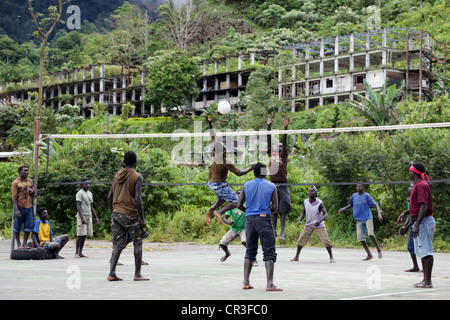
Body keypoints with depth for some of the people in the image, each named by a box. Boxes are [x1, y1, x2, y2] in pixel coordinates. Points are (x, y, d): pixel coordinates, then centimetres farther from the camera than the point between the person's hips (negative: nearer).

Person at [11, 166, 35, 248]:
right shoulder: (15, 183, -6)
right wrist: (16, 210, -19)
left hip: (29, 207, 5)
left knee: (29, 226, 2)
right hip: (20, 207, -5)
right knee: (17, 227, 3)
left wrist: (32, 191, -3)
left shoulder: (30, 181, 12)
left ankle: (24, 243, 11)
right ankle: (18, 244, 13)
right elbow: (14, 197, -10)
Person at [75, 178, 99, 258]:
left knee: (85, 235, 3)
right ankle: (77, 252, -7)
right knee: (80, 235, -9)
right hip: (82, 216, -7)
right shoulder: (79, 193, -6)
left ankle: (80, 252, 5)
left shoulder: (90, 194, 19)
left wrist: (96, 218, 14)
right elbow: (78, 206, -14)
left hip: (89, 216, 7)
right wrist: (82, 218, -24)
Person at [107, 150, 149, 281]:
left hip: (117, 215, 5)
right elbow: (137, 199, -15)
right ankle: (137, 274, 7)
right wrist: (142, 219, -10)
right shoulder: (137, 177, -8)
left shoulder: (117, 175, 10)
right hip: (131, 215, -5)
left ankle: (111, 273, -6)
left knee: (118, 245, 6)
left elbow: (109, 197, 10)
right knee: (138, 243, 9)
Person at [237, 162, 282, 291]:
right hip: (264, 219, -3)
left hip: (249, 219, 3)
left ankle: (246, 282, 10)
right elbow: (275, 207, -1)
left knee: (250, 251, 14)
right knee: (269, 252, -2)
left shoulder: (247, 185, 6)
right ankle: (270, 284, -11)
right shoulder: (271, 186, 1)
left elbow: (239, 205, 5)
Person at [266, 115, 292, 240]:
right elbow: (269, 141, 11)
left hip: (282, 185, -3)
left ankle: (282, 232, -6)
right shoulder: (271, 154, 13)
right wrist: (269, 126, 7)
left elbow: (285, 141, -1)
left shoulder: (284, 155, 7)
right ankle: (274, 230, 13)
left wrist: (285, 127, -8)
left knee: (283, 209, -5)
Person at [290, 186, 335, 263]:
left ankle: (331, 257, 3)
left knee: (326, 241, -10)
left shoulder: (319, 203, -18)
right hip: (308, 225, 3)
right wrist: (300, 221, -6)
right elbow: (303, 212, 10)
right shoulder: (305, 202, -6)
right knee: (301, 240, -2)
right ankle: (296, 256, 12)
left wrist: (319, 221, -39)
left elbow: (326, 214, -21)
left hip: (319, 226, -3)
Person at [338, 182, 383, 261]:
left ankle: (379, 250, -7)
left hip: (368, 218, -5)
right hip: (359, 220, 5)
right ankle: (369, 255, 5)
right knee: (360, 238, -4)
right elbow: (351, 204, 28)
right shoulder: (354, 196, 11)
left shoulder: (366, 195, -3)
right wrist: (344, 208, 12)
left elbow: (375, 205, -5)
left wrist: (379, 214, -19)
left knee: (371, 234, -23)